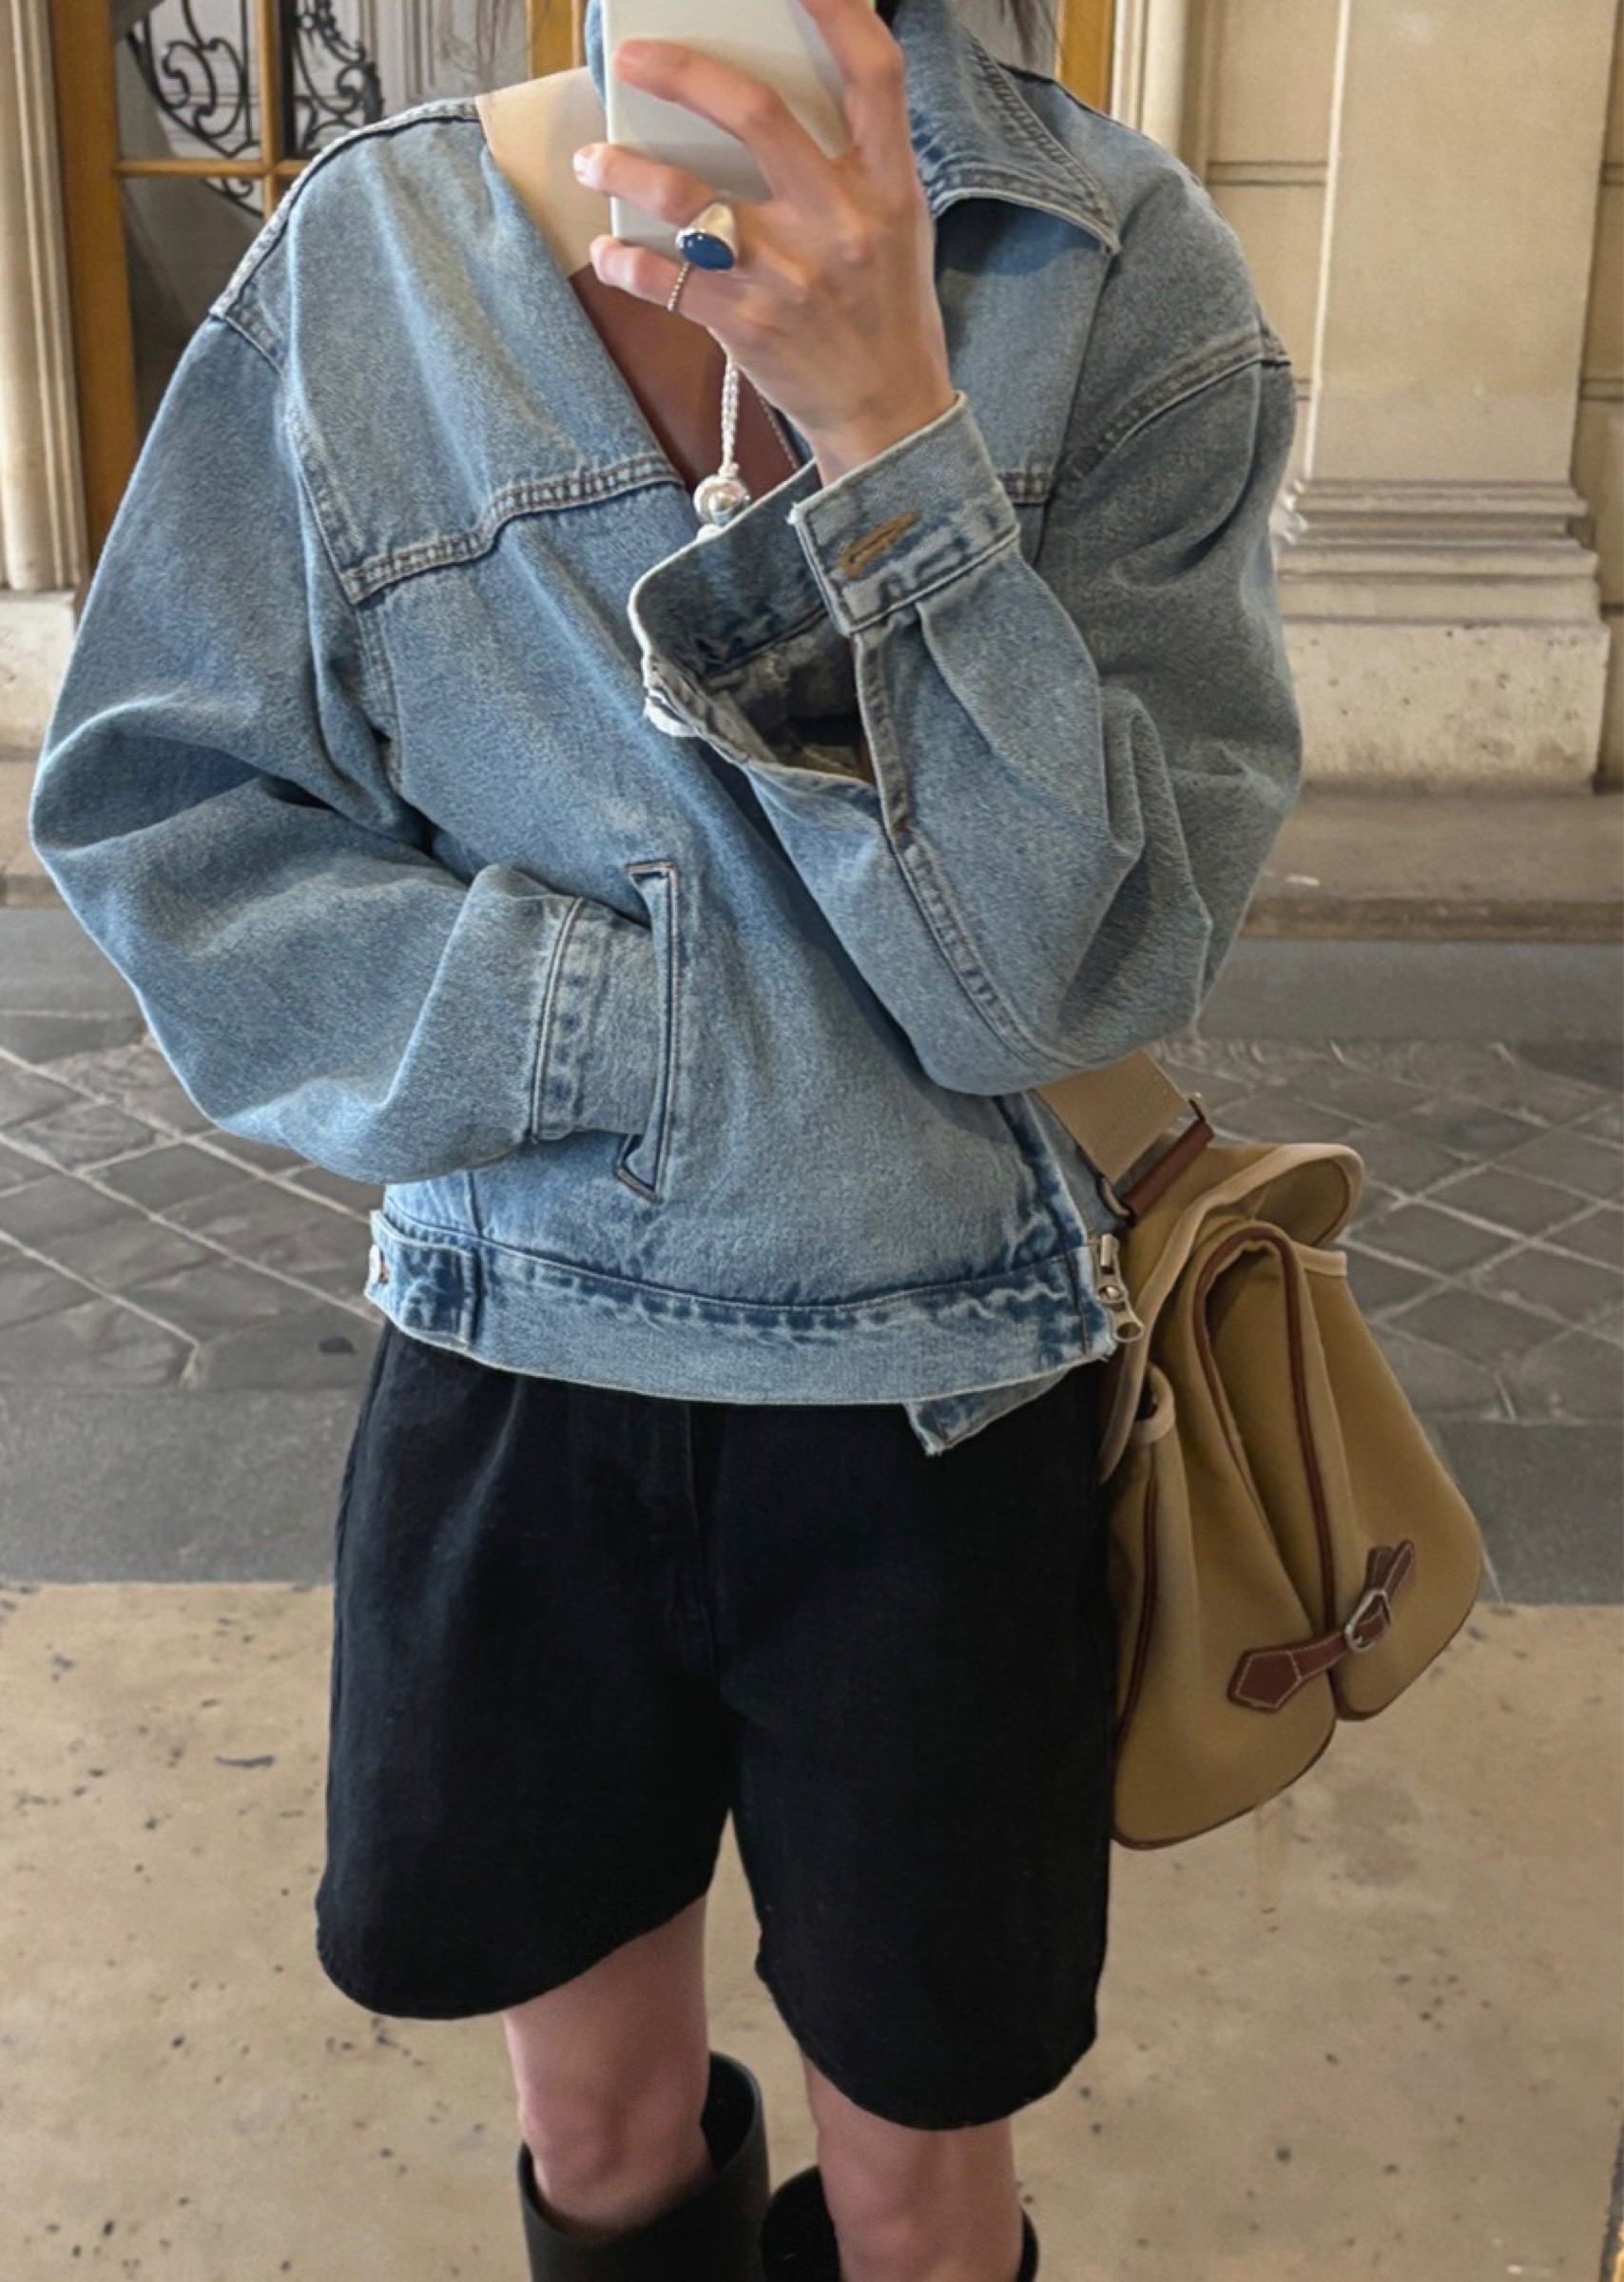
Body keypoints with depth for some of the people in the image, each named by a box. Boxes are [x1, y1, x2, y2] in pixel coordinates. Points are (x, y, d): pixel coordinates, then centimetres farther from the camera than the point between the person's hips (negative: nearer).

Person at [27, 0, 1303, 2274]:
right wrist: (682, 1033, -16)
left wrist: (885, 423, -27)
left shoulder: (1120, 269, -10)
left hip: (935, 1407, -1)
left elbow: (1076, 961, -17)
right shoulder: (371, 248, -5)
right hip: (511, 1385, 2)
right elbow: (157, 817, -7)